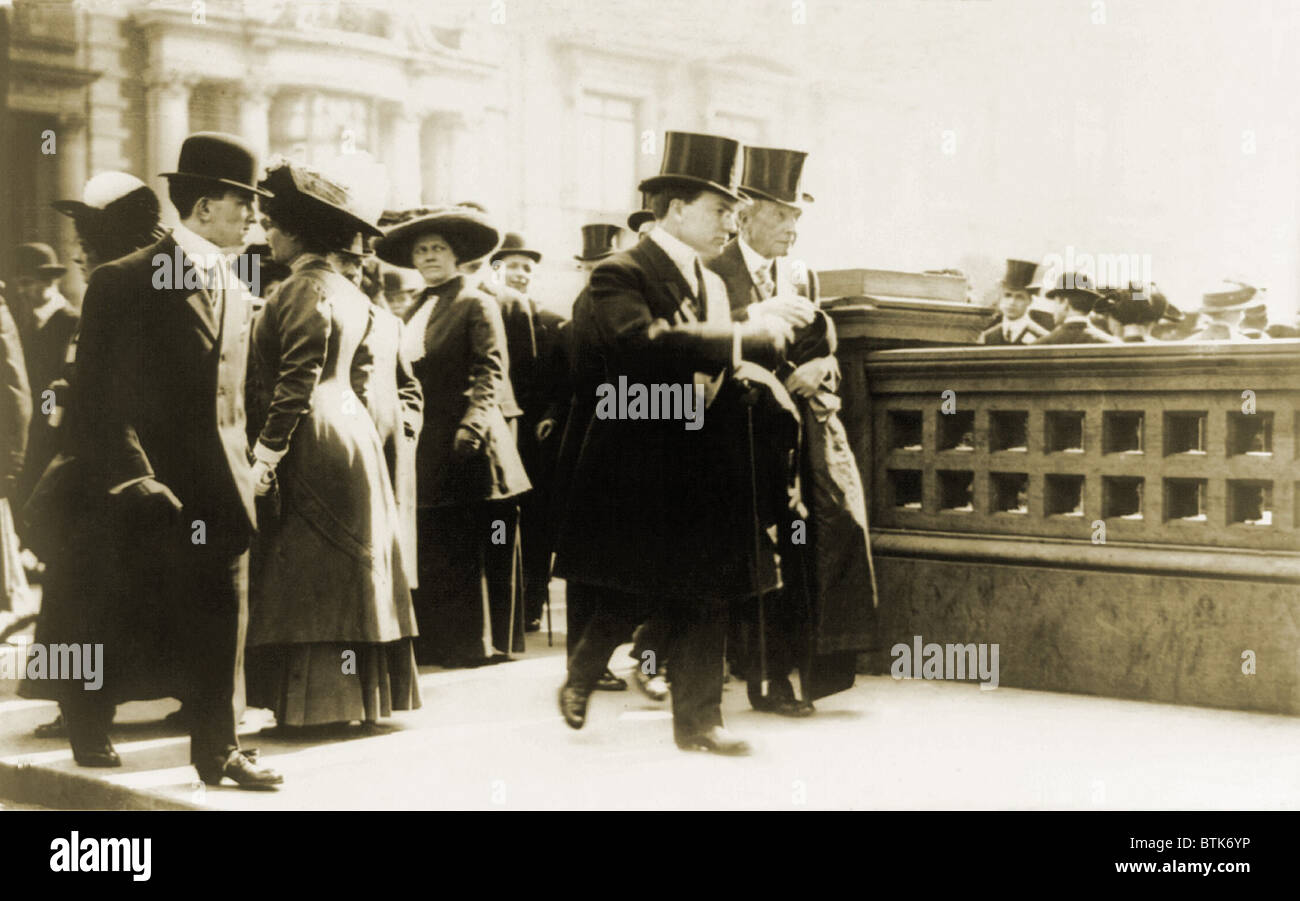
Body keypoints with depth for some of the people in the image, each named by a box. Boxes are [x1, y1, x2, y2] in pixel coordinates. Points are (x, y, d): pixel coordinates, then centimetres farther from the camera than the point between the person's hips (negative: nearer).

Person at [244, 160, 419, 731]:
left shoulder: (306, 288, -13)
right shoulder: (345, 289, 15)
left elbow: (297, 381, -19)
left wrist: (267, 453, -18)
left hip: (317, 441, -10)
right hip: (349, 427, 10)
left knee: (311, 576, -4)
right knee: (343, 573, 12)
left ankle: (319, 701, 0)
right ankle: (354, 694, 17)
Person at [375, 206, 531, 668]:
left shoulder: (476, 305, -2)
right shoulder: (414, 312, 17)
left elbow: (492, 374, -10)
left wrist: (472, 424, -22)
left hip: (466, 447, -6)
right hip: (424, 448, 6)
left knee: (473, 555, -1)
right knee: (433, 554, 7)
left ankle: (481, 643, 8)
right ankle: (439, 644, 13)